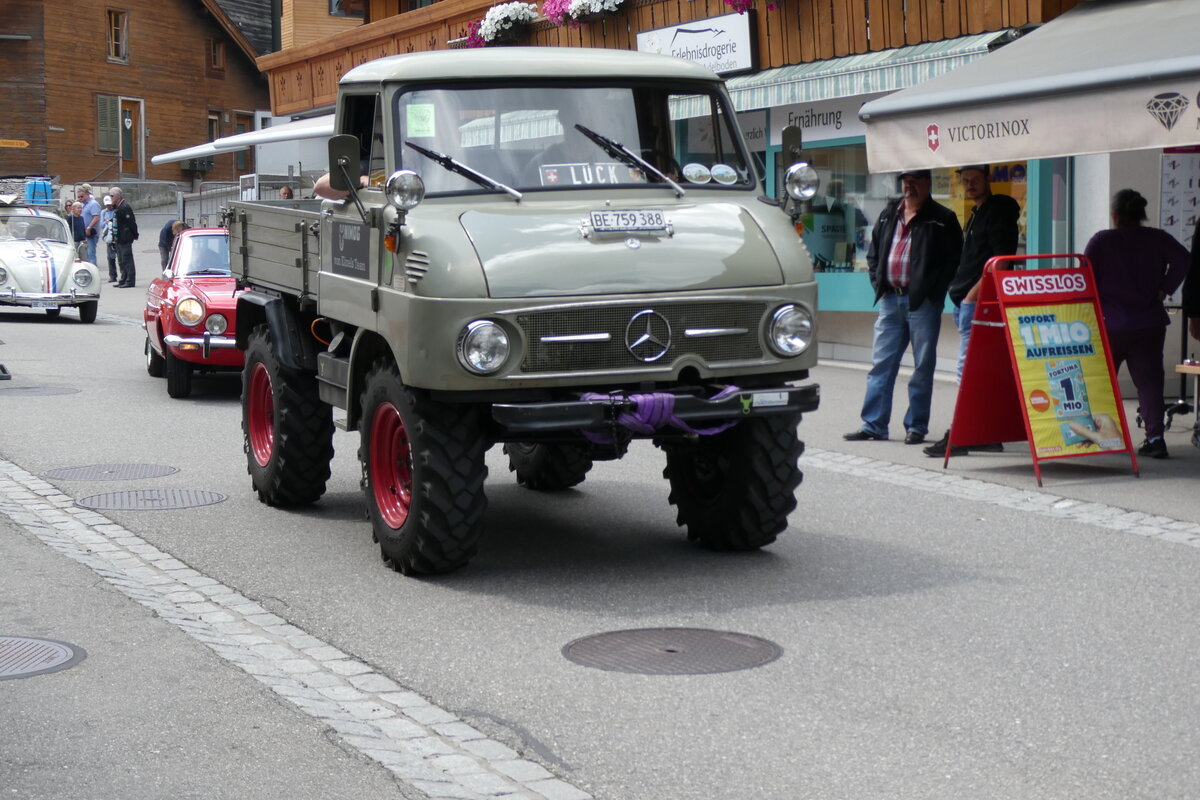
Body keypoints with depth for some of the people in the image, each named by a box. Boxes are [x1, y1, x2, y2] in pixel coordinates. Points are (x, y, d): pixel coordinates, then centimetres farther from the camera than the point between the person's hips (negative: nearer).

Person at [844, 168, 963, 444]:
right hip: (890, 299, 5)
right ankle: (874, 424, 10)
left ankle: (916, 426, 8)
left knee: (923, 366, 1)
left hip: (923, 302, -5)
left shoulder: (942, 219, -2)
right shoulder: (888, 215, 15)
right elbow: (873, 253, 22)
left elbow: (954, 260, -6)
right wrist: (878, 283, 8)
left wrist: (934, 290, -12)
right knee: (881, 364, 5)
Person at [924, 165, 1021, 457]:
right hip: (965, 301, 10)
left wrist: (973, 293, -19)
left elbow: (1000, 261, -17)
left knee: (967, 371, -11)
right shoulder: (977, 214, 22)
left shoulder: (999, 211, -8)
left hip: (978, 301, -10)